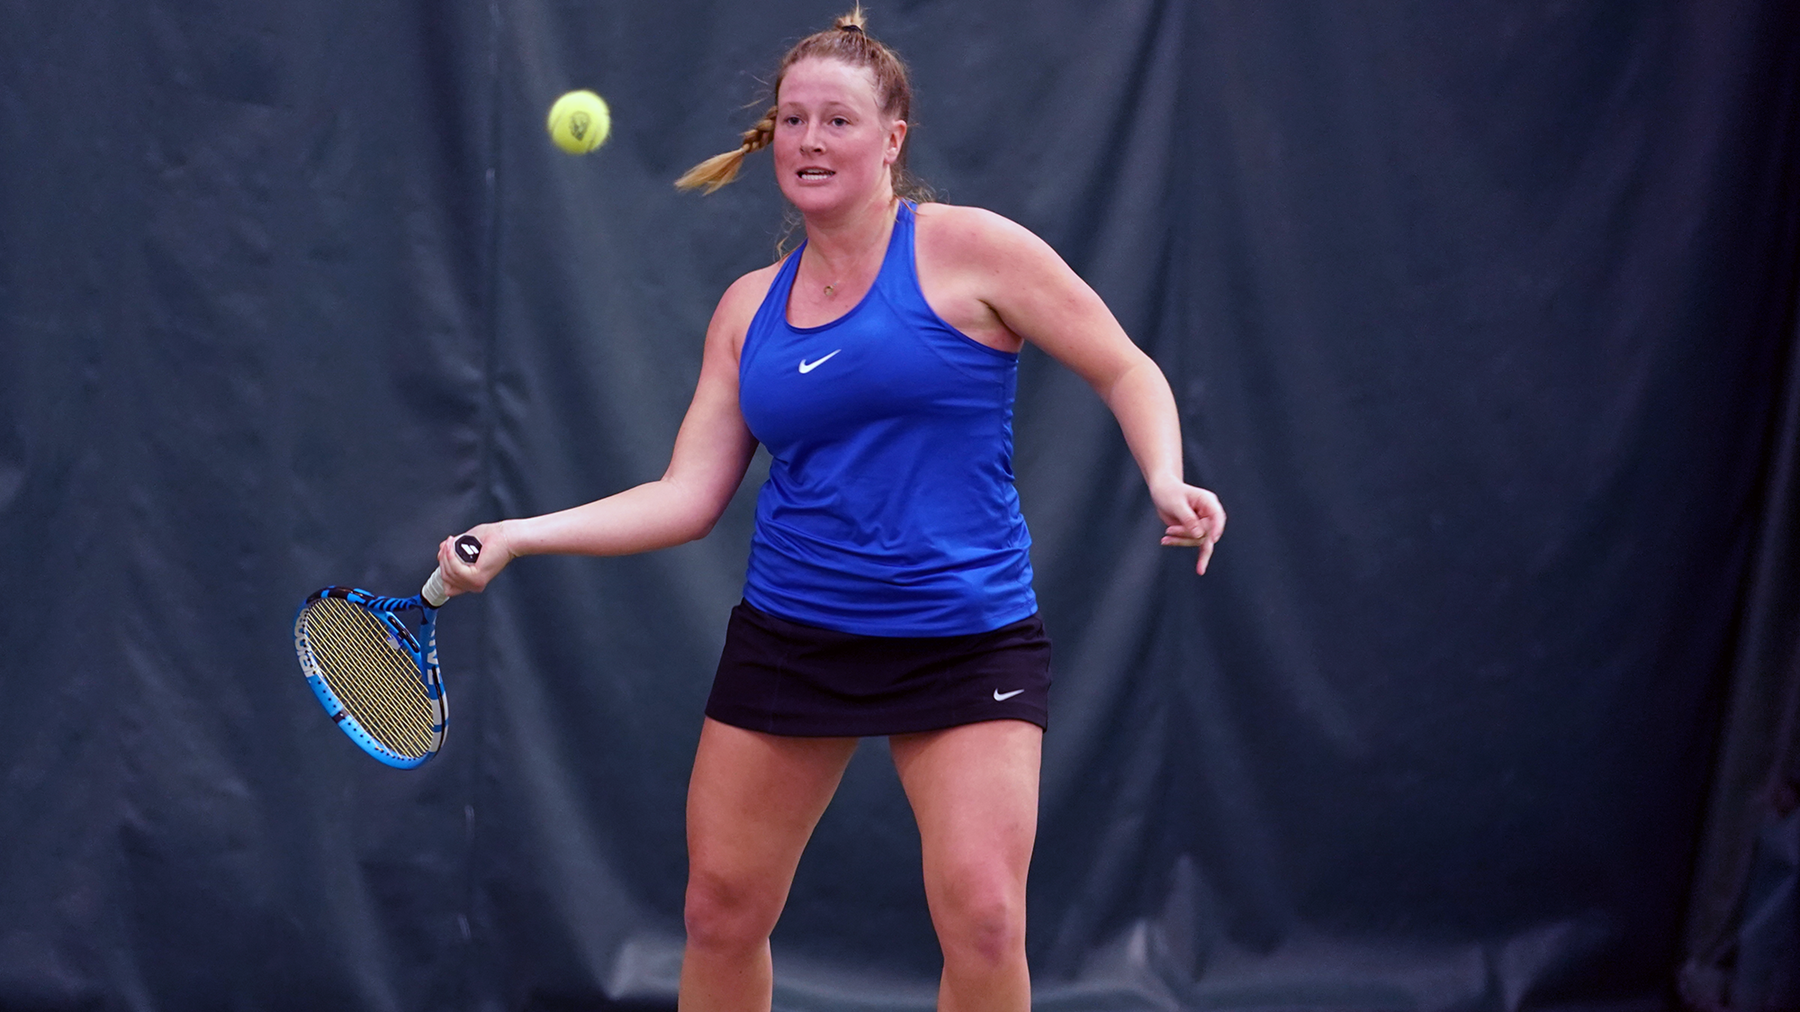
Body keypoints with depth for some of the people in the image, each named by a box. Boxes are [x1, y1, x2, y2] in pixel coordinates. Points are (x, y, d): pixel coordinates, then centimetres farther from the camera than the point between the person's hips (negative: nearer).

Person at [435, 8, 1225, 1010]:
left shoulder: (967, 249, -5)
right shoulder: (749, 307, 9)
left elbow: (1126, 370, -1)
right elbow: (688, 497, 6)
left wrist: (1167, 483, -19)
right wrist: (517, 535, -3)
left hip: (967, 640, -4)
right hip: (788, 641, 5)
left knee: (983, 919, -18)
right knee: (721, 911, 5)